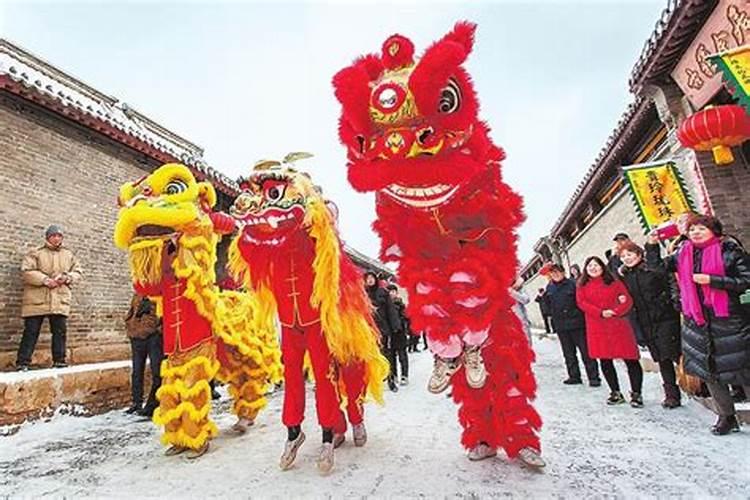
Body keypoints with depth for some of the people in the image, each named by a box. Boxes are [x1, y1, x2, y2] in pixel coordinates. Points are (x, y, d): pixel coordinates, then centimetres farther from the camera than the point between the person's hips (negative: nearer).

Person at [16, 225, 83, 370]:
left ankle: (59, 360, 13)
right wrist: (45, 280, -19)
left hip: (60, 301, 3)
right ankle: (22, 363, 8)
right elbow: (26, 271, -9)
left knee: (60, 331, 5)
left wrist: (67, 278, -7)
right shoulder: (35, 253, 2)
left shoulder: (69, 255, 15)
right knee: (31, 332, 0)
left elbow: (78, 272, 14)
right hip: (37, 300, -3)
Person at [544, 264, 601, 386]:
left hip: (576, 322, -5)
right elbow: (548, 303, 17)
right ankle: (574, 376, 25)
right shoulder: (549, 287, 8)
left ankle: (594, 377, 11)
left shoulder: (572, 284, -6)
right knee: (568, 353, 14)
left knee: (585, 351, 2)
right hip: (560, 325, 5)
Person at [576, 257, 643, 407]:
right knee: (605, 361, 7)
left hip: (618, 325, -1)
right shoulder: (582, 286, 9)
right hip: (597, 329, 2)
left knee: (630, 359, -2)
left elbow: (628, 301, -1)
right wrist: (601, 313, -16)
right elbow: (582, 303, -4)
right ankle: (616, 393, 21)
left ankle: (636, 393, 10)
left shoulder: (614, 283, 6)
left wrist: (615, 311, -18)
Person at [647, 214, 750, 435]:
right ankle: (727, 417, 26)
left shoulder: (729, 251, -6)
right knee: (708, 370, 11)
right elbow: (657, 266, 9)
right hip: (696, 321, 5)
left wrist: (712, 280, -18)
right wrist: (652, 245, -5)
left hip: (728, 320, -4)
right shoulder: (683, 253, 7)